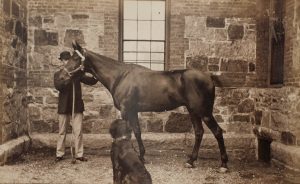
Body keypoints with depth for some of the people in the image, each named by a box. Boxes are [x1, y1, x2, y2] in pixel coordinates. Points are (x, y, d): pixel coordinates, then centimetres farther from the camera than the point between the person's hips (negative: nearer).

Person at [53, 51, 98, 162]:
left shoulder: (78, 73, 7)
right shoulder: (58, 74, 4)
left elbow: (91, 81, 1)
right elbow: (58, 86, -14)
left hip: (77, 106, 1)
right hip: (64, 107, 0)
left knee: (78, 132, 2)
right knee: (62, 132, 9)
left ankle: (79, 154, 9)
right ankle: (60, 154, 18)